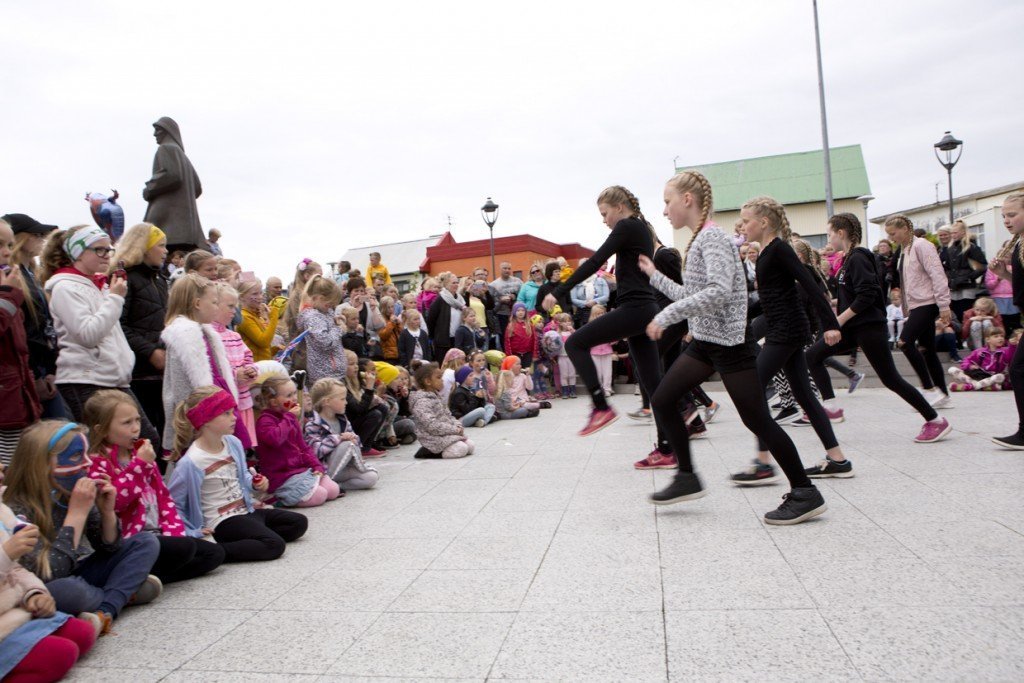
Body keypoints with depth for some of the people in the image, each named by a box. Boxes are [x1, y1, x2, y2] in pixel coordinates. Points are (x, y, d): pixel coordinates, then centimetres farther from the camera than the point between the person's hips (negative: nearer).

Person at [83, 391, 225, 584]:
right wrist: (139, 465, -21)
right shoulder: (96, 463, -7)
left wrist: (173, 529, 2)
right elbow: (112, 501, -24)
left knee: (215, 553, 0)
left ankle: (148, 579, -5)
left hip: (158, 534, 8)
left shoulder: (141, 454, 15)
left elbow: (162, 495, 16)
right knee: (184, 547, -30)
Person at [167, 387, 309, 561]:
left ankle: (252, 539, -1)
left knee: (299, 522, 9)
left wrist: (255, 484, -2)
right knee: (274, 545, -25)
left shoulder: (233, 443, 1)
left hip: (246, 511, 9)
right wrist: (192, 533, -18)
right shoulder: (191, 462, -22)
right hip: (223, 521, -8)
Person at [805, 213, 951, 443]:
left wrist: (839, 319, -20)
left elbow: (866, 296, -23)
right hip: (853, 327, 10)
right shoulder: (849, 258, 13)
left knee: (890, 379, -4)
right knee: (812, 355, 3)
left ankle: (936, 421, 8)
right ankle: (830, 405, 3)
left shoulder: (858, 258, -15)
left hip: (869, 327, -10)